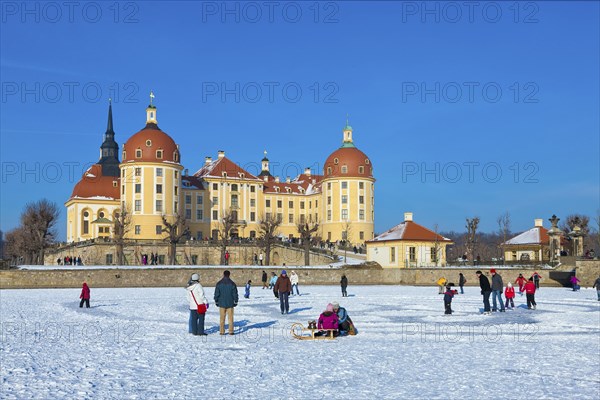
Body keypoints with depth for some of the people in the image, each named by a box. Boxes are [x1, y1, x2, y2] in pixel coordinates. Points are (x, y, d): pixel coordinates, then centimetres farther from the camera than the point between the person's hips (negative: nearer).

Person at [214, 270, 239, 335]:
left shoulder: (219, 283, -2)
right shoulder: (232, 284, -4)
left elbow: (216, 293, 1)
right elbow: (235, 294, 0)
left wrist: (216, 301, 12)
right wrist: (235, 302, 10)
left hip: (222, 304, 1)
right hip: (230, 304, -1)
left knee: (222, 318, 6)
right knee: (230, 318, 5)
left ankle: (221, 331, 6)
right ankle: (231, 331, 4)